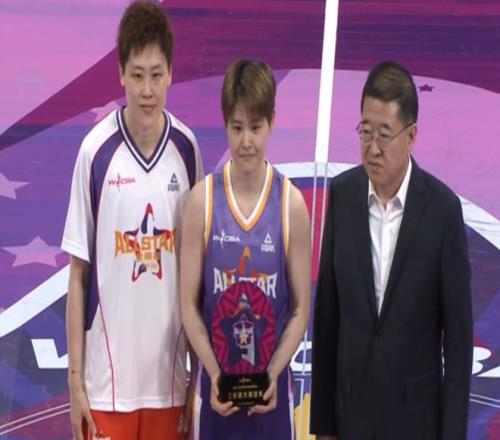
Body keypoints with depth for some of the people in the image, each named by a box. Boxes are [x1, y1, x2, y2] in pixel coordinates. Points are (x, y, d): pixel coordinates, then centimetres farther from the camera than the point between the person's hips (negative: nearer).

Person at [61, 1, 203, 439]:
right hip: (106, 379, -2)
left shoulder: (187, 149, -1)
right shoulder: (96, 151, -8)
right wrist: (75, 379, -2)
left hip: (168, 377, 2)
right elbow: (78, 275, -1)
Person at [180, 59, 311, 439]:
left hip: (272, 389, 0)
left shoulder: (291, 204, -6)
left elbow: (301, 308, 0)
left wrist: (274, 373, -13)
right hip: (216, 387, 0)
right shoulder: (202, 199, -6)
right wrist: (214, 375, -12)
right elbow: (189, 303, -2)